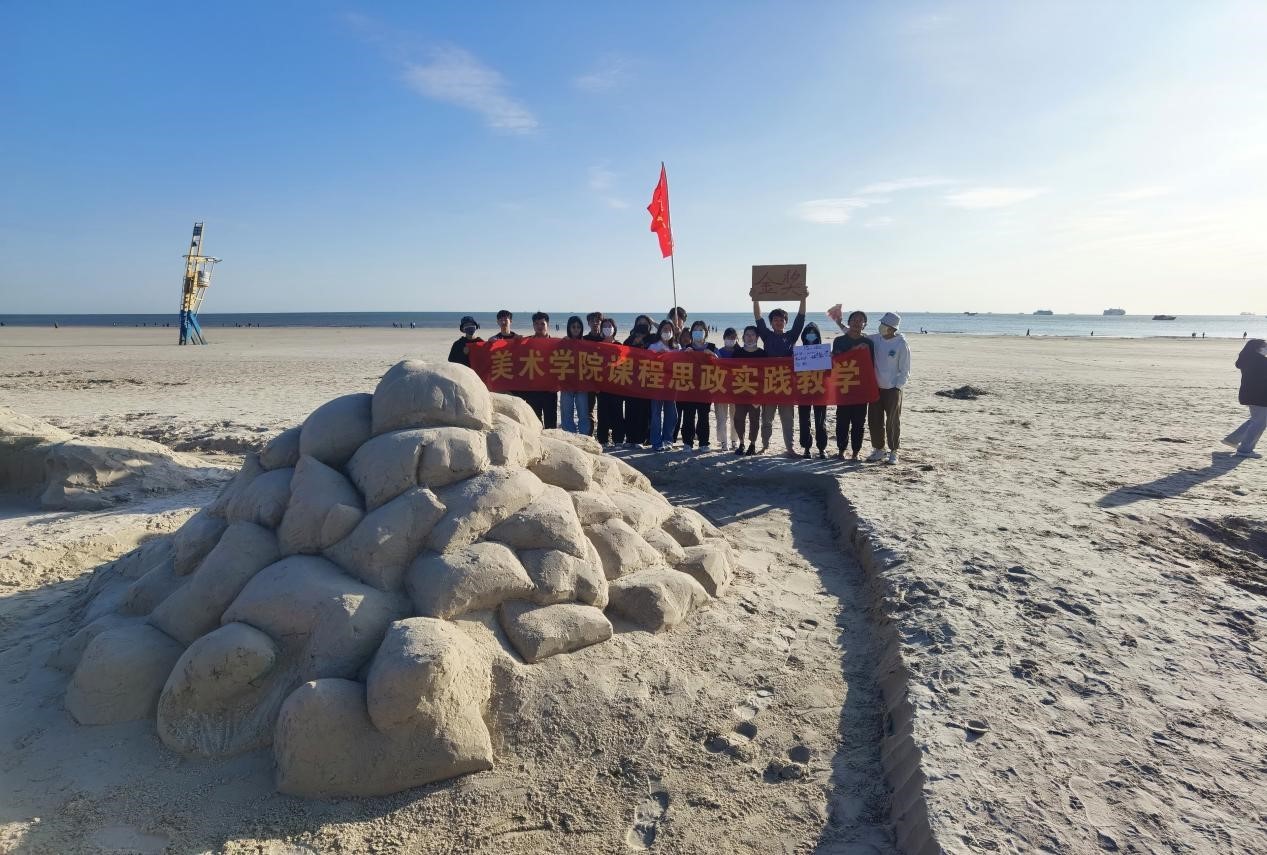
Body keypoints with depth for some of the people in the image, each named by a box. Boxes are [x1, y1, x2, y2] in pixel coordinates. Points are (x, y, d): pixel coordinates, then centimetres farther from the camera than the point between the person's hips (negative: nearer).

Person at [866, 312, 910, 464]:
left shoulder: (901, 344, -11)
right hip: (876, 388, 5)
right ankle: (878, 449, 20)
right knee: (874, 420, 7)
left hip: (893, 389, -5)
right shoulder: (875, 340, 1)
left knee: (893, 422, 2)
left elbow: (905, 370, -7)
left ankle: (893, 451, 13)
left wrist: (897, 387, -12)